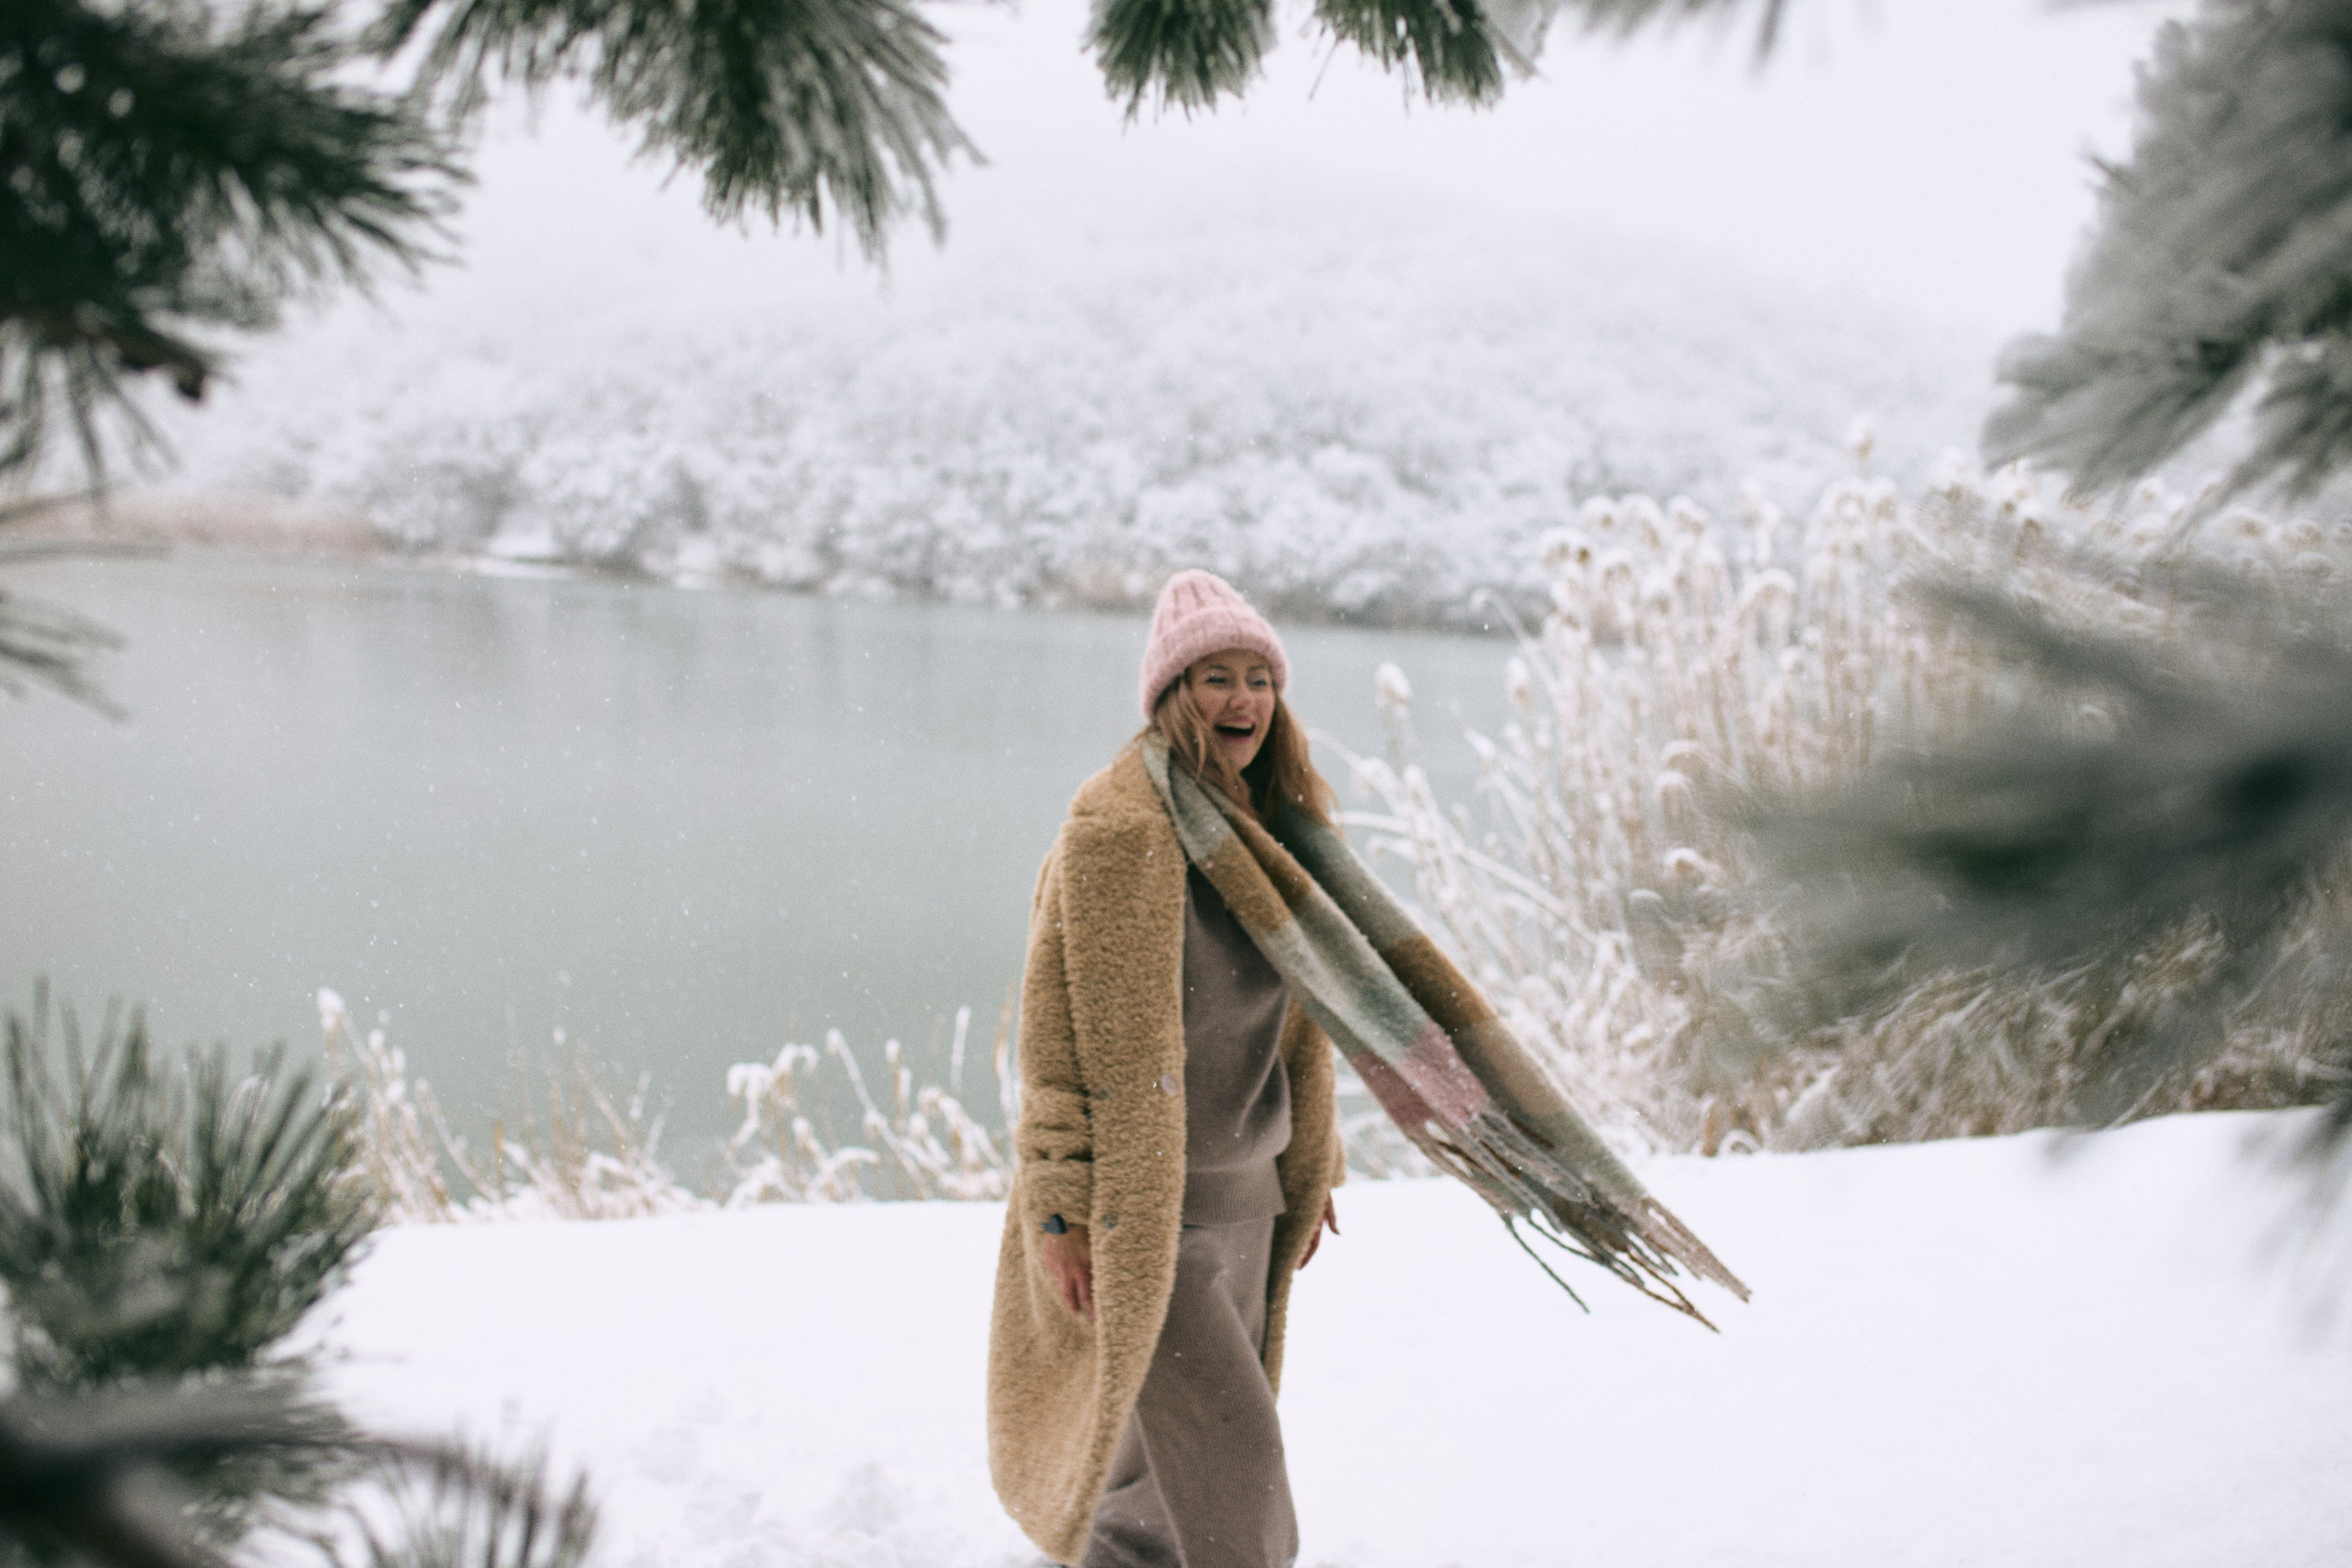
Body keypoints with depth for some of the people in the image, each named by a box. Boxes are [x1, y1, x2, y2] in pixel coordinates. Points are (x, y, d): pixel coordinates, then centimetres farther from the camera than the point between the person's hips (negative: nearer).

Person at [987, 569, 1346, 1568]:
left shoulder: (1276, 822, 8)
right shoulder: (1118, 825, -17)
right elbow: (1057, 1025, -16)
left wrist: (1312, 1166, 19)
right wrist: (1063, 1207, -18)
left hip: (1244, 1192, 8)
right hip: (1143, 1205, -8)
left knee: (1180, 1462, 17)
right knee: (1234, 1456, -7)